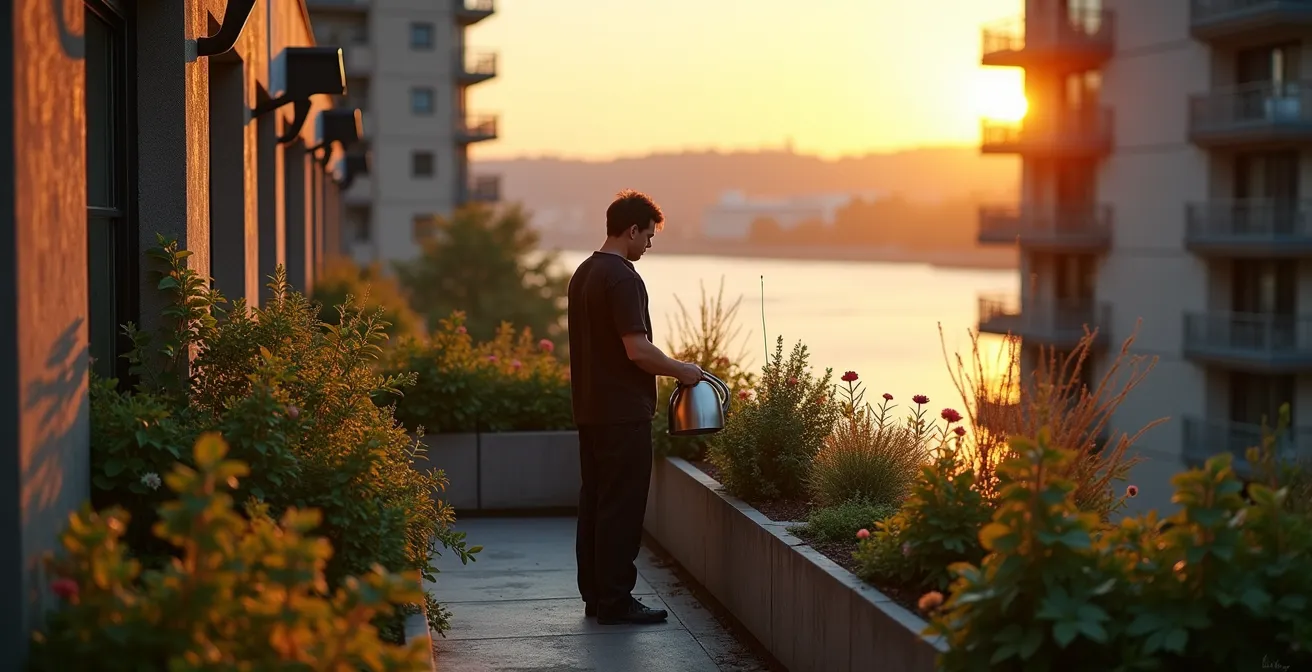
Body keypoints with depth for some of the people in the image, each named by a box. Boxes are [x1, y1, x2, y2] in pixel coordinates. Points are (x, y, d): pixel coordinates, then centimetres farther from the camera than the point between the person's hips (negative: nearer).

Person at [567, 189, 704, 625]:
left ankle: (595, 595, 18)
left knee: (594, 501, 12)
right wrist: (682, 371, -7)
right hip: (623, 413, -9)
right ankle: (615, 601, 0)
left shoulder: (583, 273, 14)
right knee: (621, 507, -4)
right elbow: (637, 349, -21)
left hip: (590, 408, 9)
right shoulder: (622, 278, -16)